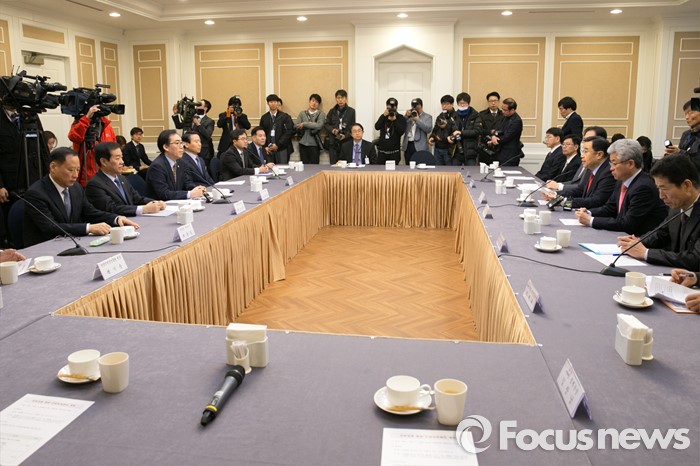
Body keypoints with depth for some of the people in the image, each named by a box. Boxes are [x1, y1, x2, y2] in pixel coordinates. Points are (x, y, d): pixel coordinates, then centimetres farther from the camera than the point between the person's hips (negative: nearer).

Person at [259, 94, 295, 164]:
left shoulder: (285, 116, 2)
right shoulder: (264, 118, 12)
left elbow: (289, 132, -6)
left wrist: (278, 145, -10)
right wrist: (265, 147, 0)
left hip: (282, 149, -2)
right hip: (268, 149, 2)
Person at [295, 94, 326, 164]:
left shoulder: (321, 114, 4)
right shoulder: (302, 113, 12)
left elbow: (319, 126, -13)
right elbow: (296, 127, 0)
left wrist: (304, 124, -9)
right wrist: (312, 125, -8)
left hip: (314, 143, -2)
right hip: (303, 143, 3)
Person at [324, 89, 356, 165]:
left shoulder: (351, 111, 2)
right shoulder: (332, 111, 12)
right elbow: (326, 124, 13)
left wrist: (346, 135, -16)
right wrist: (332, 130, -7)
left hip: (347, 141, -2)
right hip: (333, 142, 3)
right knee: (333, 164, 0)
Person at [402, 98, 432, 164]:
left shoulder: (427, 116, 7)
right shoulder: (408, 116, 19)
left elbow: (428, 129, -8)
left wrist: (417, 120, -11)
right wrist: (406, 116, -3)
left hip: (419, 146, -4)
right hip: (407, 145, 4)